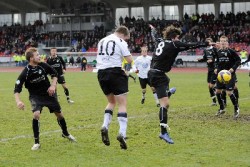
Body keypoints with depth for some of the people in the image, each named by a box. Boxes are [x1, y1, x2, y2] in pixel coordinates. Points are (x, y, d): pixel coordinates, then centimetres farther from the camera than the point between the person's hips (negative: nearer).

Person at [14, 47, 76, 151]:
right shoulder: (25, 73, -22)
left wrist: (53, 85, -9)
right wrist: (18, 101, -37)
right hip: (35, 96, -3)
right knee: (36, 114, -26)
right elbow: (17, 89, -21)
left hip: (48, 94, 3)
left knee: (59, 114, 12)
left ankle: (65, 134, 41)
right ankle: (36, 142, -13)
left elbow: (54, 74, 5)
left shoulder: (43, 66, -13)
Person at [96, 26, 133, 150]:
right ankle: (122, 133, -18)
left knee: (111, 101, 22)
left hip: (101, 73, 6)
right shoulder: (120, 42, -2)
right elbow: (129, 60, -8)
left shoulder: (101, 41, 18)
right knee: (122, 104, -4)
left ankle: (105, 126, 2)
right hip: (115, 72, -6)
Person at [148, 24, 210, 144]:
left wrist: (153, 29, 56)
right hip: (158, 75, -9)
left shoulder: (161, 41, 11)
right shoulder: (173, 44, -11)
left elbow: (154, 37, 34)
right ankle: (163, 132, -24)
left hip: (153, 73, 9)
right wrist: (206, 44, -5)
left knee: (166, 80, 44)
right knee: (165, 104, -17)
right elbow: (190, 46, -12)